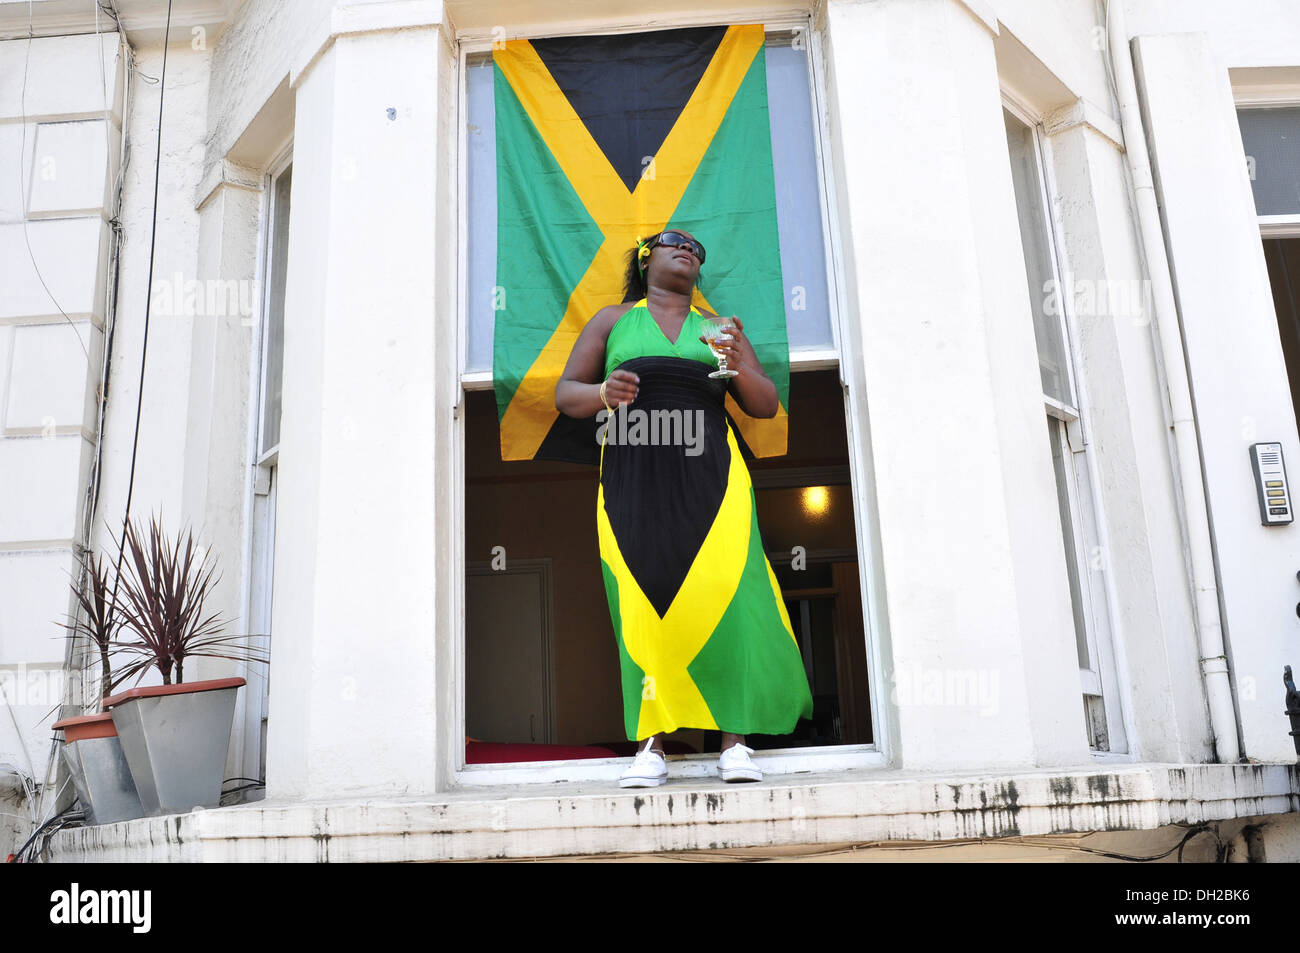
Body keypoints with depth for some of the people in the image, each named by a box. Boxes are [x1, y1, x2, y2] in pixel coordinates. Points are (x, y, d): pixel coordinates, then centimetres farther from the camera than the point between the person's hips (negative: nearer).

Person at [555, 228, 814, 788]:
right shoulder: (613, 321, 17)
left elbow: (766, 406, 15)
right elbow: (565, 394, 12)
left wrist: (741, 366, -7)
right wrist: (602, 393, -11)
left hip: (708, 475, 1)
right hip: (631, 479, 0)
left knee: (722, 595, -12)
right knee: (643, 605, -8)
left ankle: (734, 741, -6)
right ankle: (650, 745, -2)